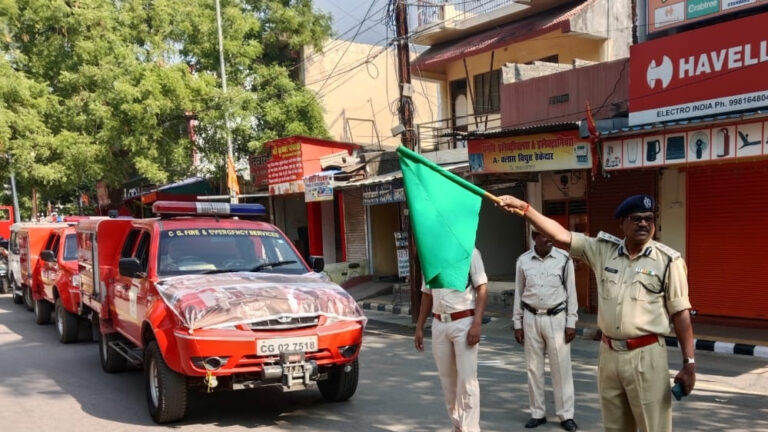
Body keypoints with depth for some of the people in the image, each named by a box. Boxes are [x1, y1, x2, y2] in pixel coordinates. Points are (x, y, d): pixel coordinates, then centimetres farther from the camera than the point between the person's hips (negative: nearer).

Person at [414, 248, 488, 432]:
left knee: (467, 380, -5)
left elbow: (481, 288, -7)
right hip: (439, 325, 5)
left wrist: (477, 324, -16)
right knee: (447, 380, 11)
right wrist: (419, 327, 14)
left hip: (464, 322, -5)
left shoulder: (469, 252, -4)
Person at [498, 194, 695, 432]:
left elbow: (681, 314, -5)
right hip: (608, 353, 4)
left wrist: (689, 363, -7)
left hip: (646, 355, -4)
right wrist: (524, 208, -5)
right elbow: (560, 235, 2)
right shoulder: (603, 249, 4)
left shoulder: (668, 260, -5)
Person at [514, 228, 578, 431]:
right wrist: (517, 324, 6)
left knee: (561, 367, 3)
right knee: (534, 368, 8)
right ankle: (538, 413, 20)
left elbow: (571, 291, -1)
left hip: (556, 318, -2)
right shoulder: (523, 261, 0)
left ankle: (566, 415, 14)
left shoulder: (564, 259, -6)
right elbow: (519, 293, 6)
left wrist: (571, 323, -3)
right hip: (531, 318, 2)